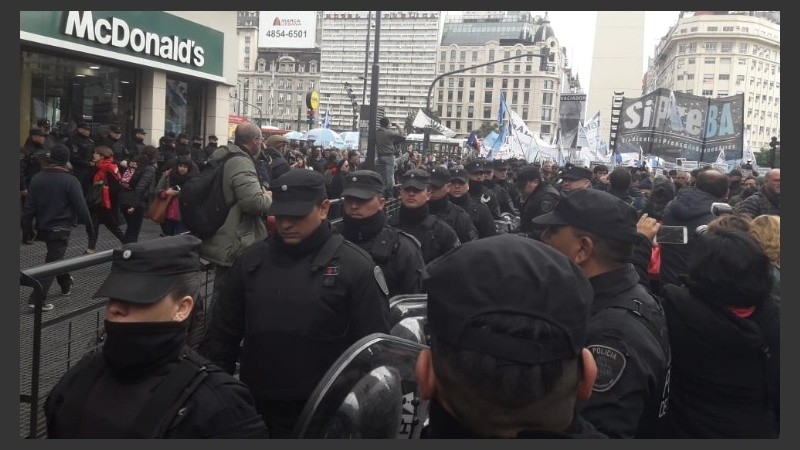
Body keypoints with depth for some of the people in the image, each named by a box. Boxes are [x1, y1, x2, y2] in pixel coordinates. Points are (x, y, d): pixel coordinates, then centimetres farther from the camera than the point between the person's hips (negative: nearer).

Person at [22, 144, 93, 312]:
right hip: (61, 228, -6)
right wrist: (88, 223, 2)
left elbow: (28, 207, 0)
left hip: (43, 227, 6)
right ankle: (36, 300, -8)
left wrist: (27, 229, 8)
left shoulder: (37, 178, -2)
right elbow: (80, 206, -15)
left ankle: (66, 284, 43)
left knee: (55, 256, 26)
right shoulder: (70, 180, -16)